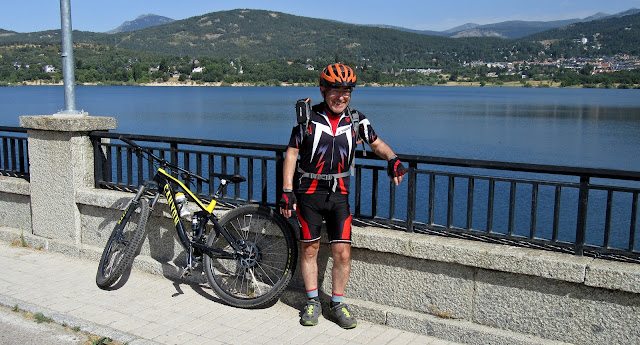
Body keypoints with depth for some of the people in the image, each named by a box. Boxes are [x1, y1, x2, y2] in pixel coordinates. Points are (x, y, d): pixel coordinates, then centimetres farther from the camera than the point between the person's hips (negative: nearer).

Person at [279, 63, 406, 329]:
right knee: (309, 249, 8)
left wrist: (392, 159, -7)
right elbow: (292, 153, -1)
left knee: (342, 252, -2)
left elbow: (376, 143, 15)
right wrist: (287, 190, -7)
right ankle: (313, 302, 24)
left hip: (340, 194, 1)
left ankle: (336, 305, 16)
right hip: (309, 193, -1)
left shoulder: (356, 120, 2)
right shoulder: (308, 118, -4)